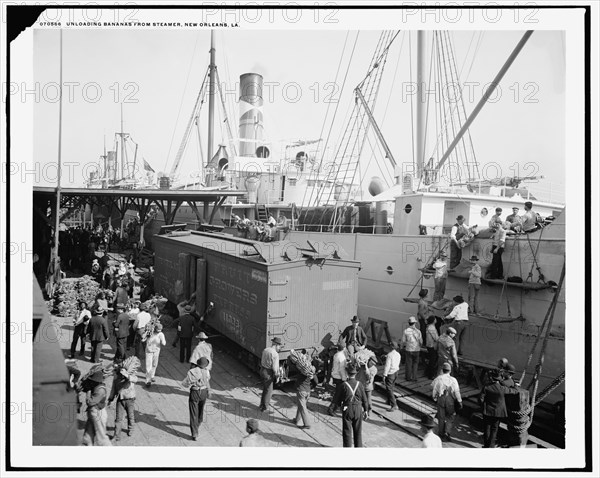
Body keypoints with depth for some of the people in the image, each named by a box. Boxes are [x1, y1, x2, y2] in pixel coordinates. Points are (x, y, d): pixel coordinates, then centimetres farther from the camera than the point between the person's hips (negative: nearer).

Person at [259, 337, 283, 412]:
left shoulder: (265, 350, 3)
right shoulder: (275, 354, -22)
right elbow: (275, 367, -21)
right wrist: (277, 376, -9)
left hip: (262, 371, 8)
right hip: (268, 373, -8)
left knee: (265, 389, 24)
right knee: (268, 391, 8)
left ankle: (263, 403, 39)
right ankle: (264, 407, 19)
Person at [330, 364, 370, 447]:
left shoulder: (343, 385, -12)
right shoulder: (359, 384, -6)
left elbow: (336, 399, -4)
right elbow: (364, 399, 1)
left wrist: (339, 404, 17)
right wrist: (366, 410, 13)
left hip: (347, 410, -2)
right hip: (358, 409, 2)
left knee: (347, 432, 8)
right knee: (358, 432, 18)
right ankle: (358, 447, 26)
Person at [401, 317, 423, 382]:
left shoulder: (406, 331, -11)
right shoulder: (418, 331, -8)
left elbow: (403, 341, -5)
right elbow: (421, 341, 0)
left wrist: (402, 347, 13)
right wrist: (419, 346, 21)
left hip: (408, 349, -1)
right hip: (416, 350, 1)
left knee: (408, 364, 10)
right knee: (415, 364, 14)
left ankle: (408, 377, 18)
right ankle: (414, 377, 15)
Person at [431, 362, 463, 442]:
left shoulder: (438, 379, -8)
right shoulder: (453, 380, -12)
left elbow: (434, 390, -1)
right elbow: (457, 392, -8)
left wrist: (435, 399, 14)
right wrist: (460, 401, 4)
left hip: (440, 399, 1)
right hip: (450, 399, -1)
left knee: (441, 417, 15)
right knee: (450, 416, 16)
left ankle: (441, 433, 26)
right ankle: (447, 432, 4)